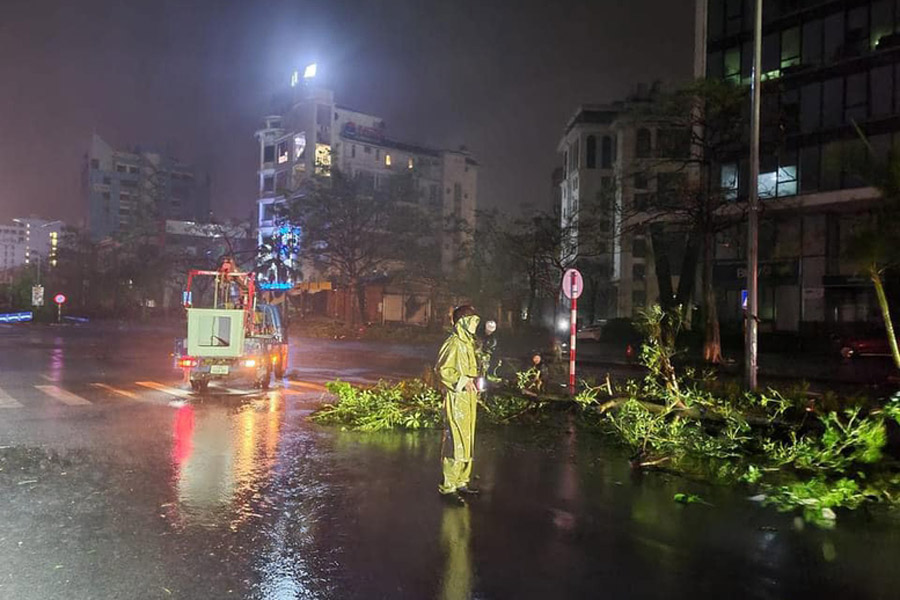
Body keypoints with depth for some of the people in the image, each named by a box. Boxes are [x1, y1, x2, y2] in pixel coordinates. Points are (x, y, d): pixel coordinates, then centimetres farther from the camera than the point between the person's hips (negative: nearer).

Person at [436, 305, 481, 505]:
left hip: (468, 398, 10)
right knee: (455, 442, -7)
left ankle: (461, 482, 25)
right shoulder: (454, 344, -14)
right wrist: (462, 382, -23)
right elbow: (442, 370, -20)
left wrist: (473, 383, 14)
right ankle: (448, 487, 1)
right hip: (456, 399, -10)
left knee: (467, 441, 15)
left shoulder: (467, 343, 16)